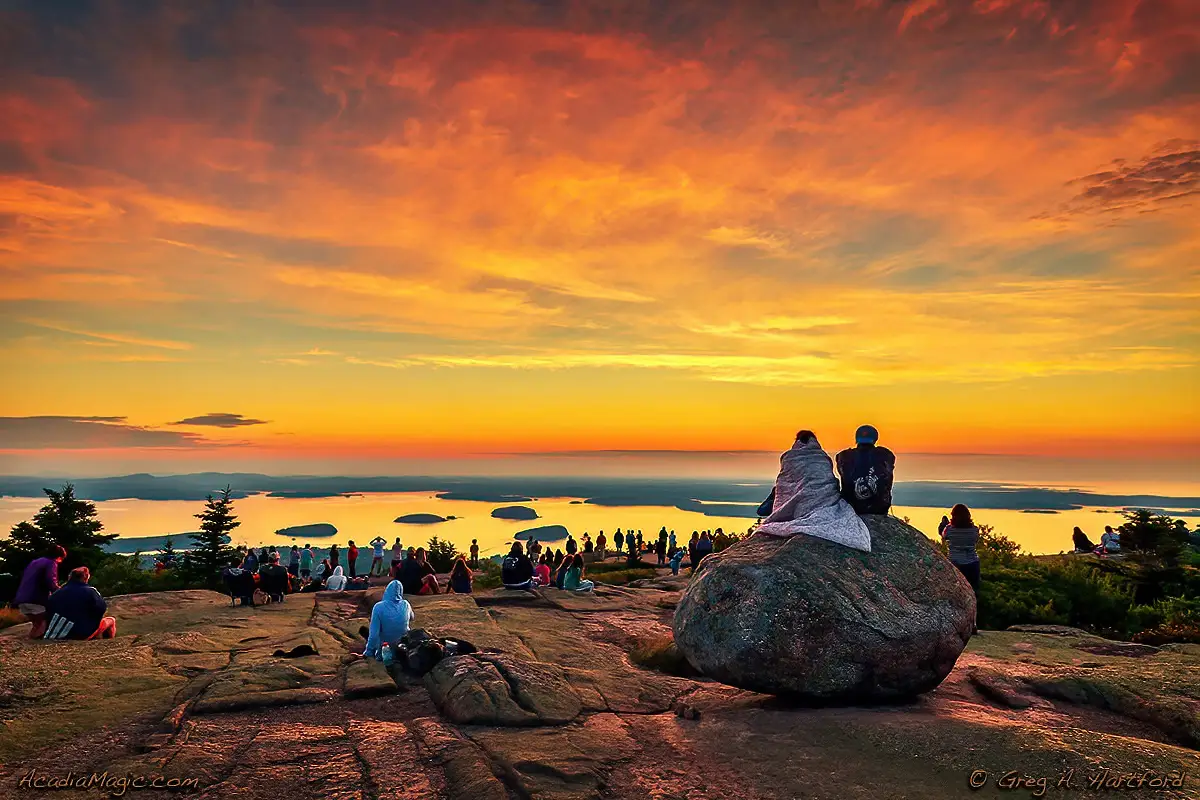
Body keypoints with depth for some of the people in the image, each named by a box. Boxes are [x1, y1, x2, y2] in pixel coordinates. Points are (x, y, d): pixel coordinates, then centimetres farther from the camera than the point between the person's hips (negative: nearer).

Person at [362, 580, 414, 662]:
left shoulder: (379, 607, -22)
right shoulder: (405, 604, -12)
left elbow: (374, 633, -20)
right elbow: (411, 618, 10)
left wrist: (368, 651, -11)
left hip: (386, 643, -3)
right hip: (404, 642, 3)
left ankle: (379, 655, 24)